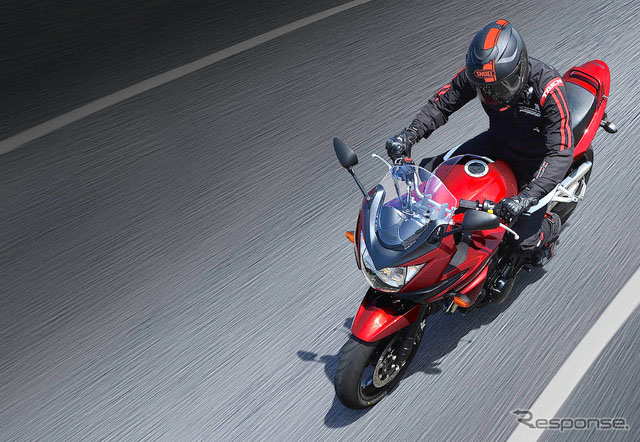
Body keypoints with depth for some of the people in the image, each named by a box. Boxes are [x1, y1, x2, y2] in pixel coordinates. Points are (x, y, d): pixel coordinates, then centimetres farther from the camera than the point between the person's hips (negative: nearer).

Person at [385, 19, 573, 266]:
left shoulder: (547, 87, -34)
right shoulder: (477, 72, -22)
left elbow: (561, 153, -36)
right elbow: (442, 102, -9)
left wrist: (526, 197, -48)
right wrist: (409, 135, -26)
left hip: (536, 159, -5)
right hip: (497, 143, 5)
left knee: (524, 243, -13)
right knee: (426, 171, -5)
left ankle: (550, 226, 24)